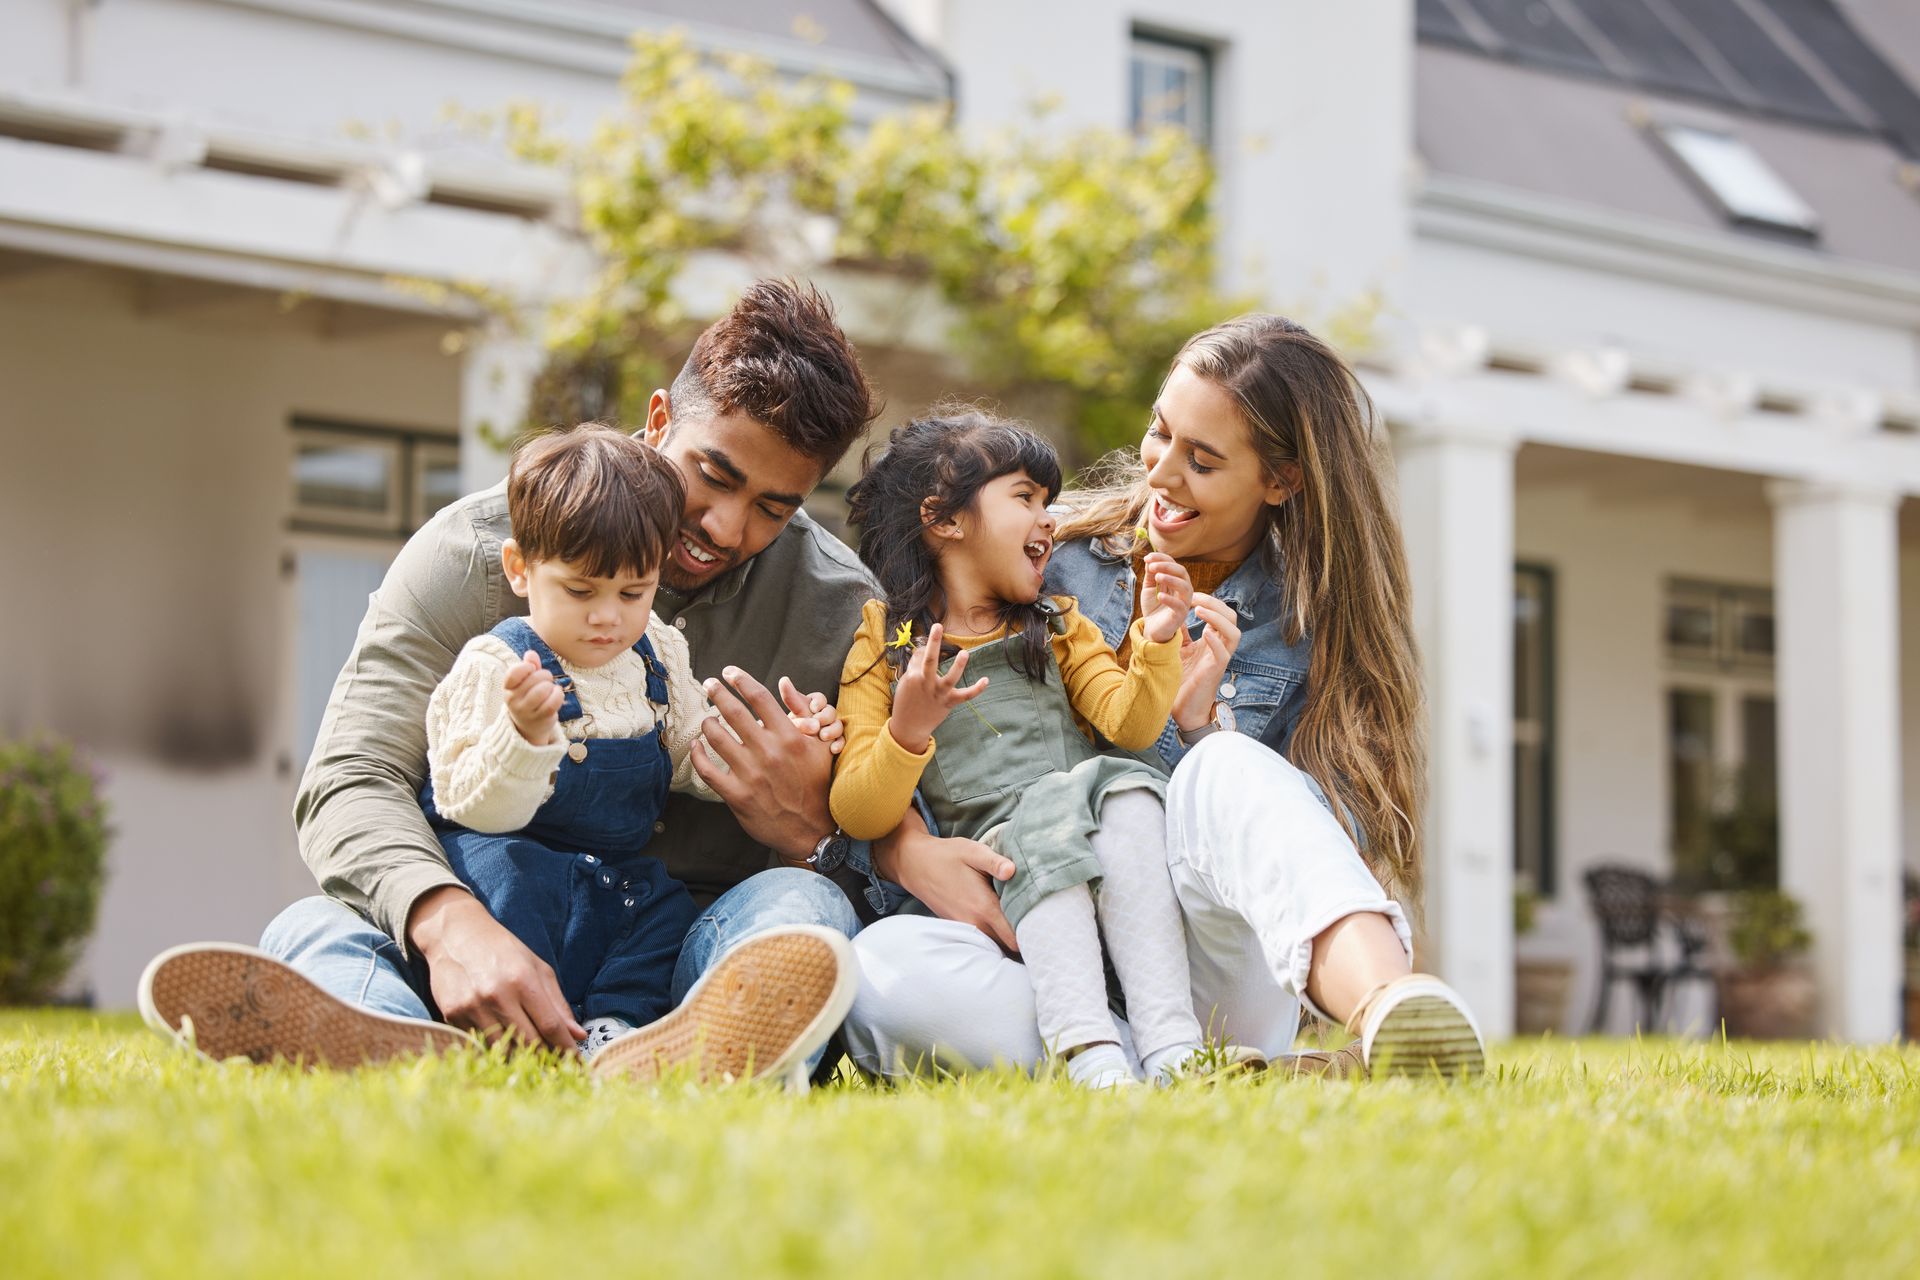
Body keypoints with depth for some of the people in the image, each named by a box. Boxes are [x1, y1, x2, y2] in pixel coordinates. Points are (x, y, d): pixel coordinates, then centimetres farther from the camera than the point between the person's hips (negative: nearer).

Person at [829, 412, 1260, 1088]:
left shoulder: (1058, 627, 24)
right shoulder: (882, 646, 9)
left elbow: (1129, 726, 7)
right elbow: (858, 818, -1)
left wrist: (1157, 644, -10)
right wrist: (908, 733, -18)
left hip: (1094, 870, 3)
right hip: (988, 861, -3)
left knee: (1122, 786, -27)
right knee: (1050, 809, -32)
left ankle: (1173, 1048, -41)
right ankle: (1090, 1056, -52)